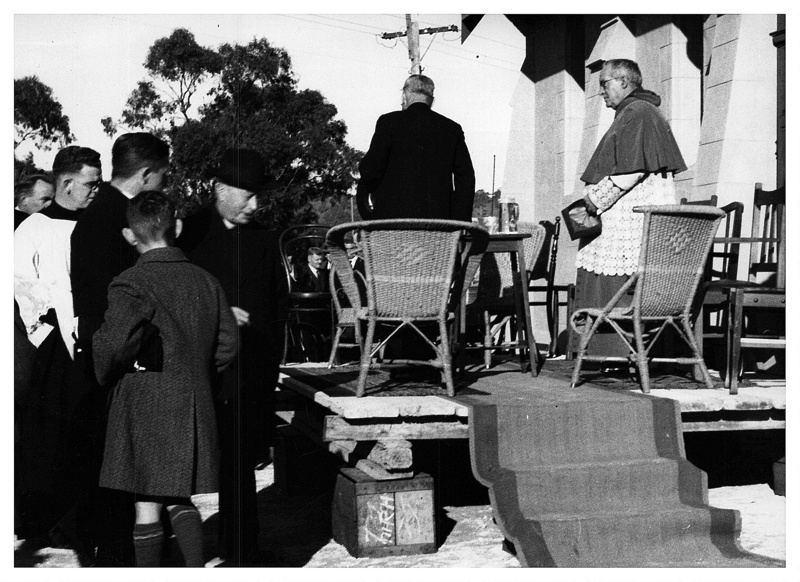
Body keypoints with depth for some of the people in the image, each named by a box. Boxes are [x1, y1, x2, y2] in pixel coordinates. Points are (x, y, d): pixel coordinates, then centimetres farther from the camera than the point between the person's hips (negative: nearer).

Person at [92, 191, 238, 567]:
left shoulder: (131, 284, -12)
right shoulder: (205, 281, 5)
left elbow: (116, 340, -27)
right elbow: (227, 344, 7)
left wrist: (107, 375, -7)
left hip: (145, 408, -5)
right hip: (194, 406, 5)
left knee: (147, 503, 4)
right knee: (180, 498, 16)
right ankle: (196, 569, 7)